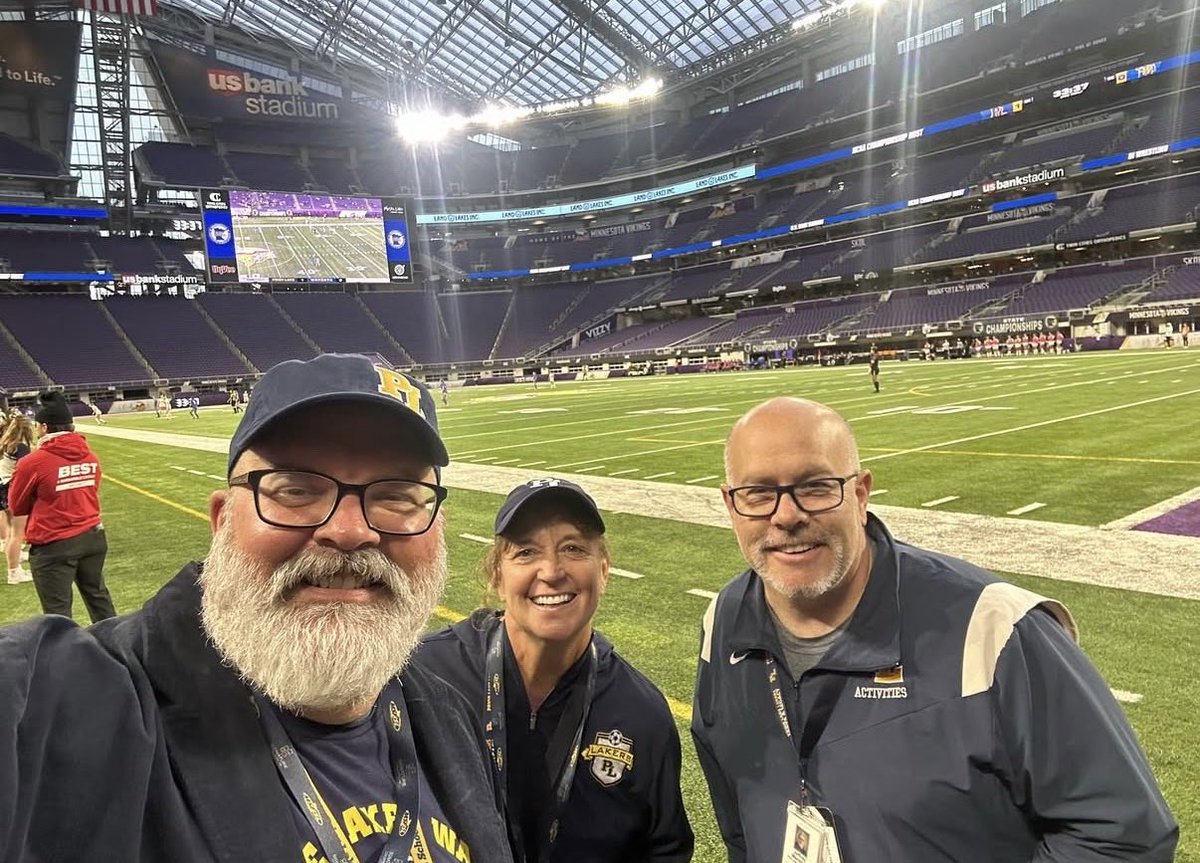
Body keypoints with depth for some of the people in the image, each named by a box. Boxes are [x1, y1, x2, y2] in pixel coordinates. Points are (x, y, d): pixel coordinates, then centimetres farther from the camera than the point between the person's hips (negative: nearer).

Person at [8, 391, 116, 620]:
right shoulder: (90, 456, -1)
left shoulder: (32, 463, -15)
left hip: (53, 545, -5)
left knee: (58, 612, 6)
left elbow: (17, 507, 0)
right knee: (98, 595, 22)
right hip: (92, 536, 5)